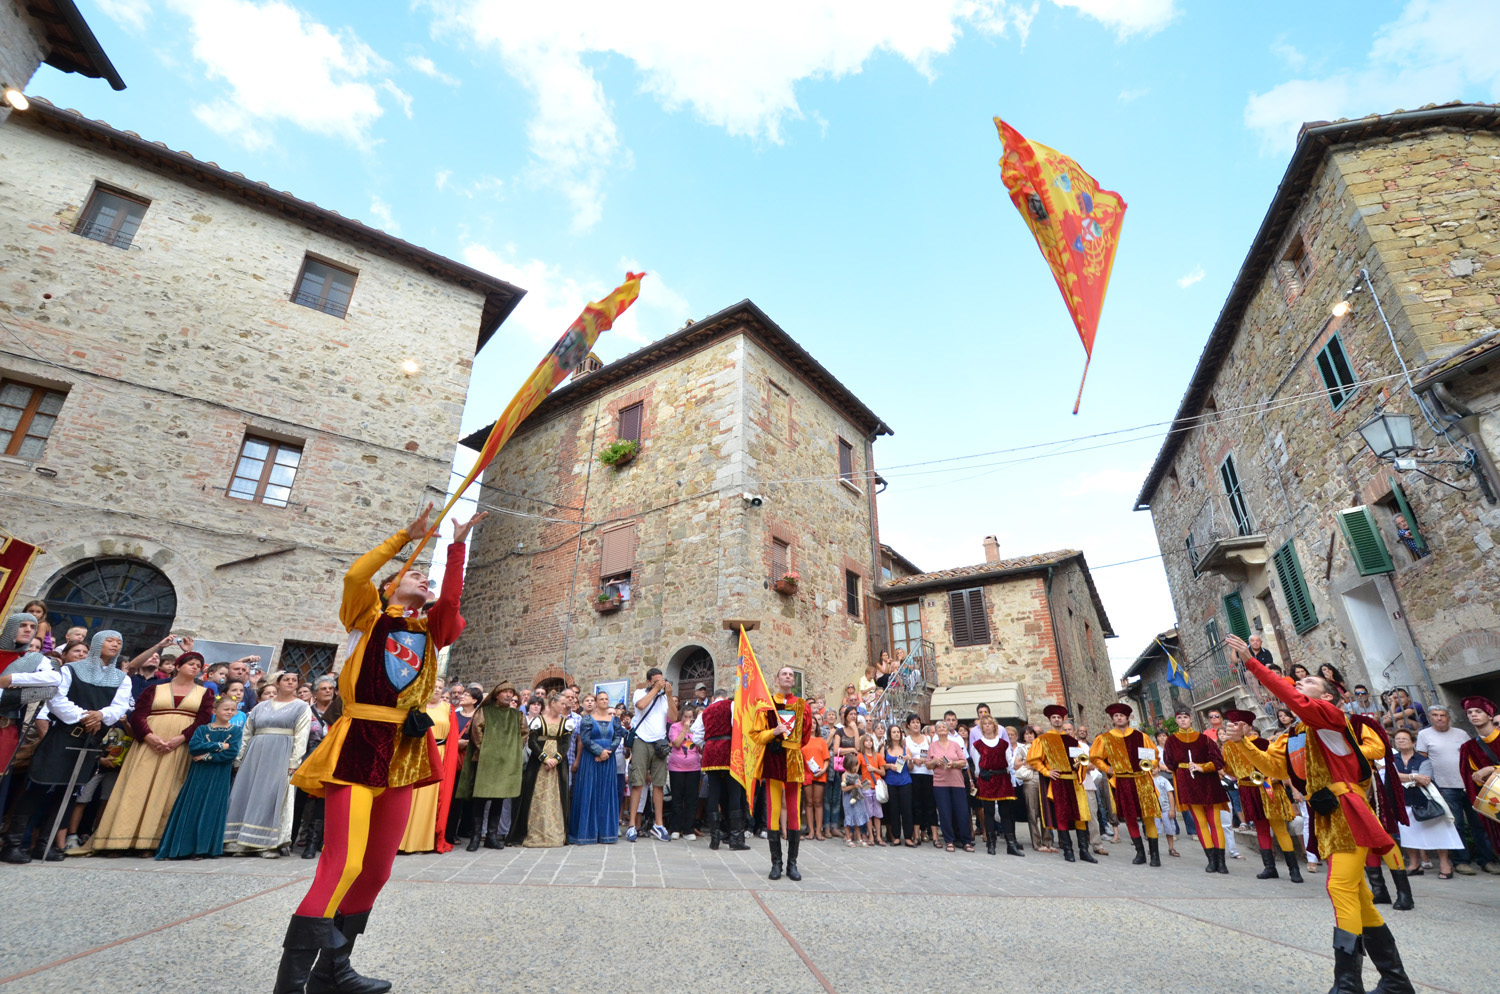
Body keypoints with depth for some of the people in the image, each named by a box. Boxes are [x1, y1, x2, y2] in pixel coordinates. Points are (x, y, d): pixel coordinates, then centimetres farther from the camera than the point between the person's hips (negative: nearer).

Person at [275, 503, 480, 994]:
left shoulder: (427, 631, 16)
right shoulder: (370, 617, 7)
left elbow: (451, 600, -2)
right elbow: (354, 576, -11)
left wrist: (458, 545, -1)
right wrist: (408, 535, -7)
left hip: (404, 751, 6)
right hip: (359, 745, -5)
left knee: (376, 868, 9)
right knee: (343, 863, -13)